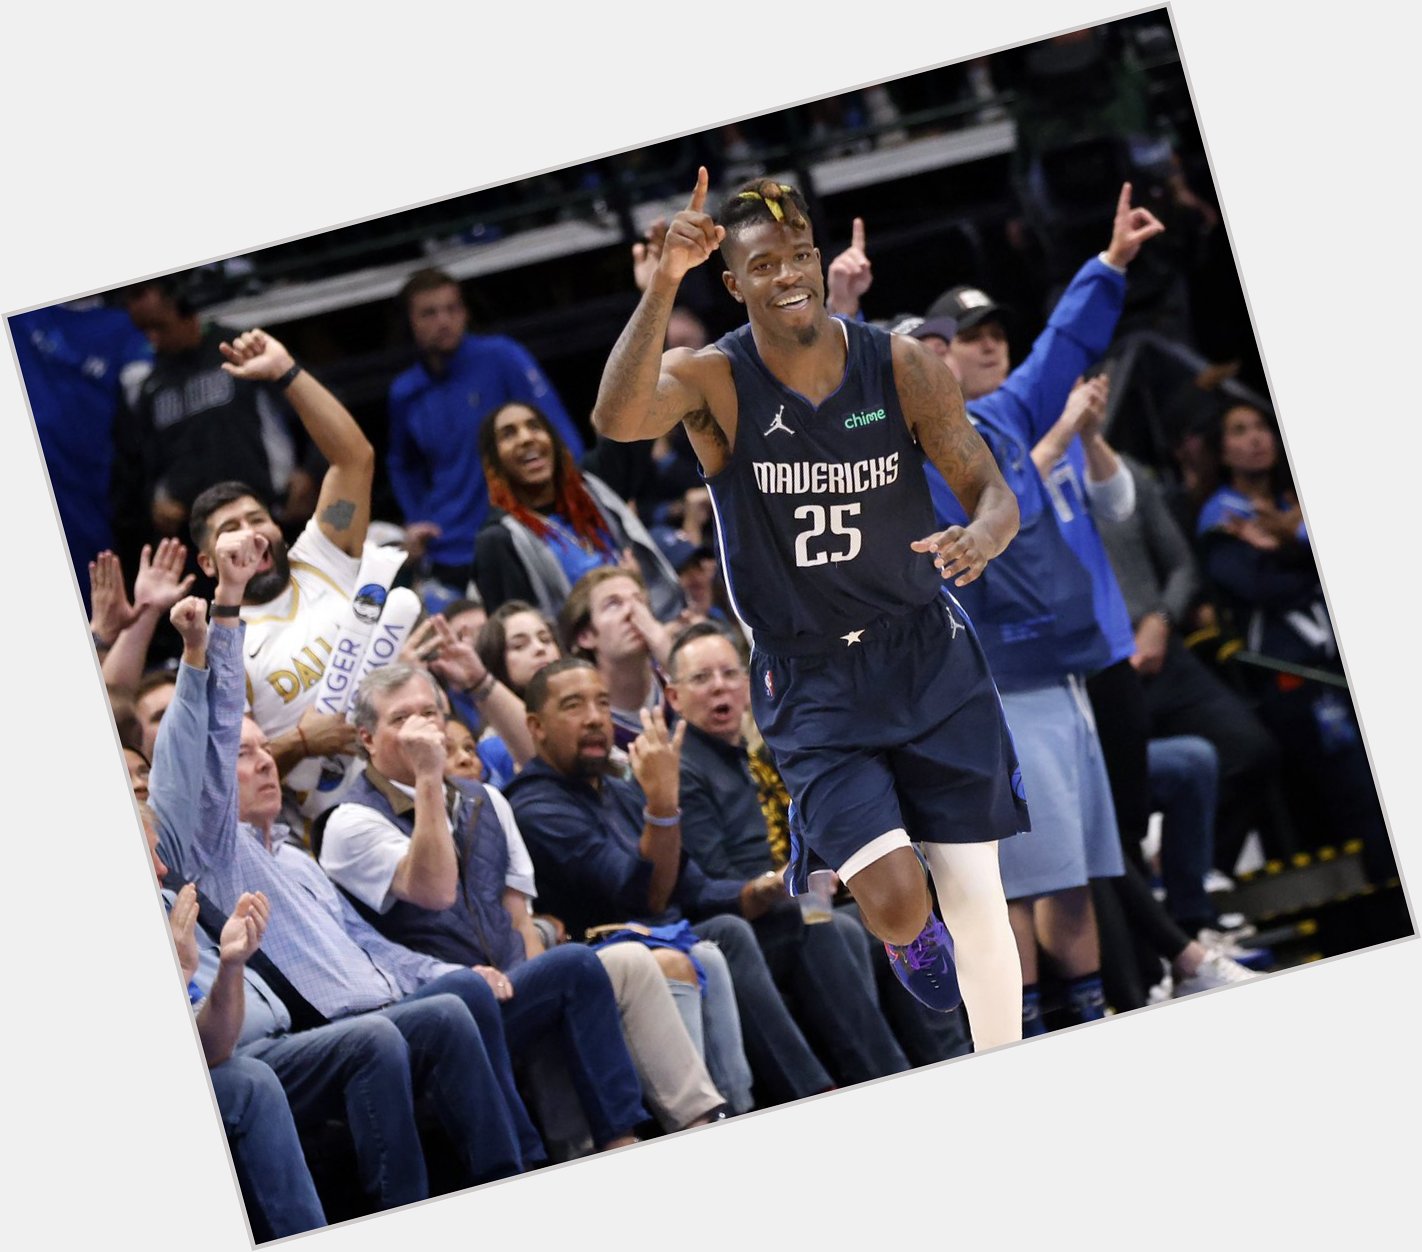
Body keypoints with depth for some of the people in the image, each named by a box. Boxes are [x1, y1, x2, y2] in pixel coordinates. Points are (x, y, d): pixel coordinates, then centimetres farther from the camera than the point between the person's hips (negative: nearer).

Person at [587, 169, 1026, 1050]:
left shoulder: (903, 368, -7)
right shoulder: (714, 381, -12)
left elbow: (993, 490, -1)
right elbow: (617, 419, -33)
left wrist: (984, 536, -26)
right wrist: (665, 281, -44)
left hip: (928, 656, 2)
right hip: (809, 680, -2)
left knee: (979, 898, 1)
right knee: (893, 896, -16)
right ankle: (911, 936, 22)